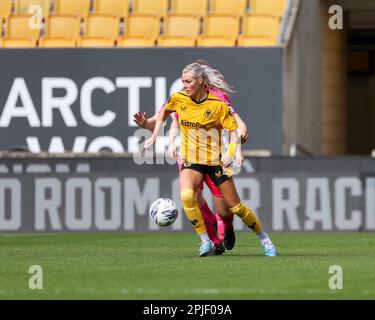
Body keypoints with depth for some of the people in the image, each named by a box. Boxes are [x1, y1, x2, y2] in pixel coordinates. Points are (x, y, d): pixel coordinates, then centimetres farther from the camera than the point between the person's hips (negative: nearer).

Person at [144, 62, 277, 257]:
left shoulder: (218, 105, -13)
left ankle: (264, 239, 26)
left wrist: (230, 154, -25)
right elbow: (164, 112, 18)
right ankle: (205, 240, -14)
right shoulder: (178, 99, -3)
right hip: (191, 161, 2)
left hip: (215, 161, -2)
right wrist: (154, 135, 12)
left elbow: (233, 130, -10)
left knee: (235, 206, 3)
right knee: (186, 195, -29)